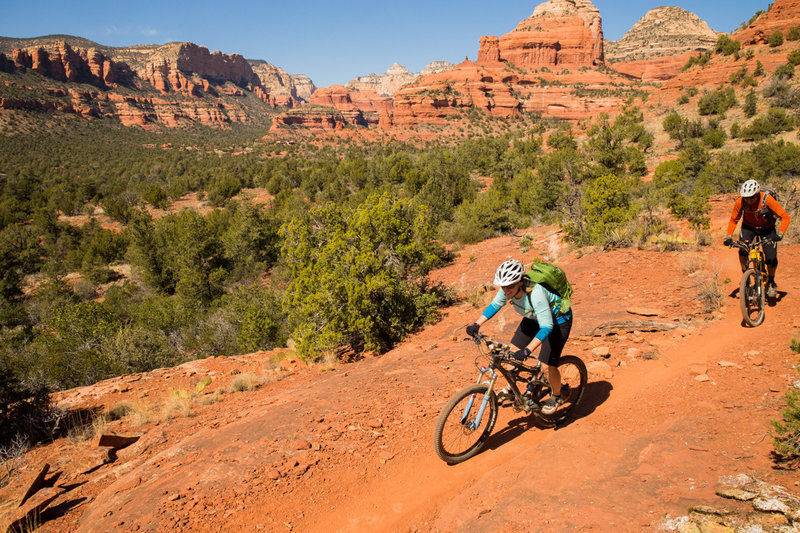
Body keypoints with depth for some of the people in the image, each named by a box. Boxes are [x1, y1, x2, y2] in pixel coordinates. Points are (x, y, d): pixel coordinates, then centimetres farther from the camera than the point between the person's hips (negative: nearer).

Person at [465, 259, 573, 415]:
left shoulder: (536, 293, -41)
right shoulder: (508, 288, -21)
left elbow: (547, 327, -42)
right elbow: (494, 305, -4)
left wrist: (527, 350, -51)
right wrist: (476, 324, -15)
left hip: (557, 319, -6)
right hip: (534, 318, 7)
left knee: (547, 365, -9)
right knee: (513, 352, 0)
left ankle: (556, 397, 20)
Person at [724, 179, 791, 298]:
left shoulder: (767, 199, -30)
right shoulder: (740, 201, -23)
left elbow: (785, 217, -24)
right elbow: (733, 220, -8)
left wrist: (780, 234, -37)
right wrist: (729, 237, -20)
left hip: (767, 228, -1)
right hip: (748, 226, 1)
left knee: (771, 258, -12)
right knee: (743, 249, -27)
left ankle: (771, 282, 16)